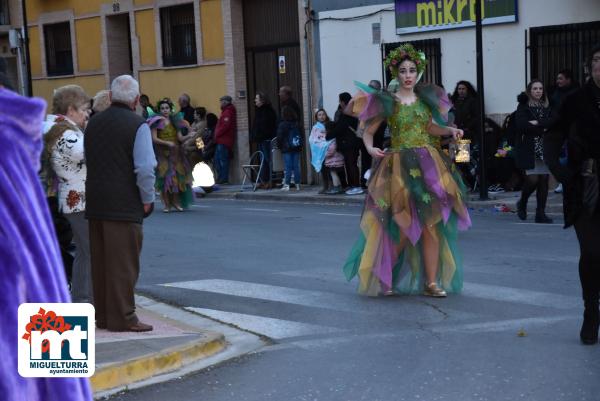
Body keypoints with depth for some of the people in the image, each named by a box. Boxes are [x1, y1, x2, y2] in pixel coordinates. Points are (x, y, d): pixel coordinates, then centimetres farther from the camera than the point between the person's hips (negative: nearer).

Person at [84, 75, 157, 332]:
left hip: (95, 204, 7)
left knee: (100, 261, 13)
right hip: (124, 205, -6)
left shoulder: (93, 123, 11)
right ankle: (122, 318, 3)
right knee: (124, 263, -1)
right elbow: (145, 168, -17)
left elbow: (87, 161, 16)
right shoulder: (138, 125, -10)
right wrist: (147, 200, -4)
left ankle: (102, 315, 21)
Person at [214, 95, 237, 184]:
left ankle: (224, 178, -6)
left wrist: (217, 134, -14)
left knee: (223, 159, -8)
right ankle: (220, 178, 16)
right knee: (217, 159, 13)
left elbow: (225, 126, -22)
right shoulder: (226, 111, 20)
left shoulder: (227, 112, -12)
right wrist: (217, 135, 14)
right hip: (221, 140, 11)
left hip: (224, 140, -11)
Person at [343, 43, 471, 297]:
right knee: (403, 226, -4)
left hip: (428, 165, 4)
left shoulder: (425, 98, 9)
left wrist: (451, 130, 5)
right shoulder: (387, 102, -2)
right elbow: (368, 132, 0)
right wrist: (371, 148, -19)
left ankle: (431, 282, 5)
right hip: (400, 167, -4)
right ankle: (382, 277, 13)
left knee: (432, 225, 0)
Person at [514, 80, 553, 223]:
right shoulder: (523, 107, 1)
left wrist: (537, 123, -14)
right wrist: (543, 130, -11)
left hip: (545, 149, 4)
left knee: (544, 179, -1)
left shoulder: (547, 107, 12)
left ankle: (541, 213, 5)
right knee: (533, 179, -11)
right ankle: (522, 204, 17)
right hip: (529, 148, -4)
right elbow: (521, 125, -15)